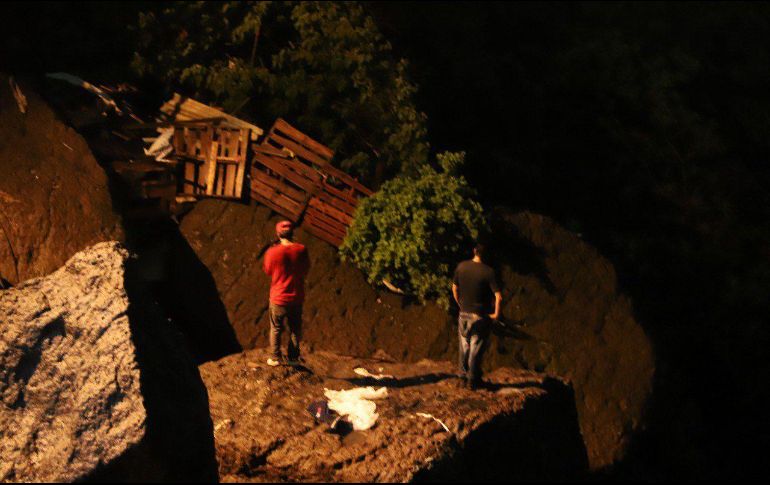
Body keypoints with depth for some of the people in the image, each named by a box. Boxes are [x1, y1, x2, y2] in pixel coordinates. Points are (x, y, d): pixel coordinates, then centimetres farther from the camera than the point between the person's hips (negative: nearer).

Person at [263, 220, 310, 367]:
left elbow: (268, 271, -2)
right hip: (297, 297, 2)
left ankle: (276, 358, 20)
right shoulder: (301, 250, -13)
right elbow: (306, 270, 1)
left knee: (276, 328, 15)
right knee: (295, 329, 17)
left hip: (278, 298, -2)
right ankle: (293, 357, 24)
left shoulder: (272, 252, -18)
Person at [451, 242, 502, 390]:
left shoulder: (461, 267, -6)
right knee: (477, 348, 9)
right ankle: (473, 380, 17)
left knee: (465, 346, 20)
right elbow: (498, 296, -23)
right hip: (481, 316, -4)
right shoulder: (488, 272, -19)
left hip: (464, 313, 4)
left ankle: (464, 375, 30)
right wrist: (496, 314, -9)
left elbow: (454, 288, 6)